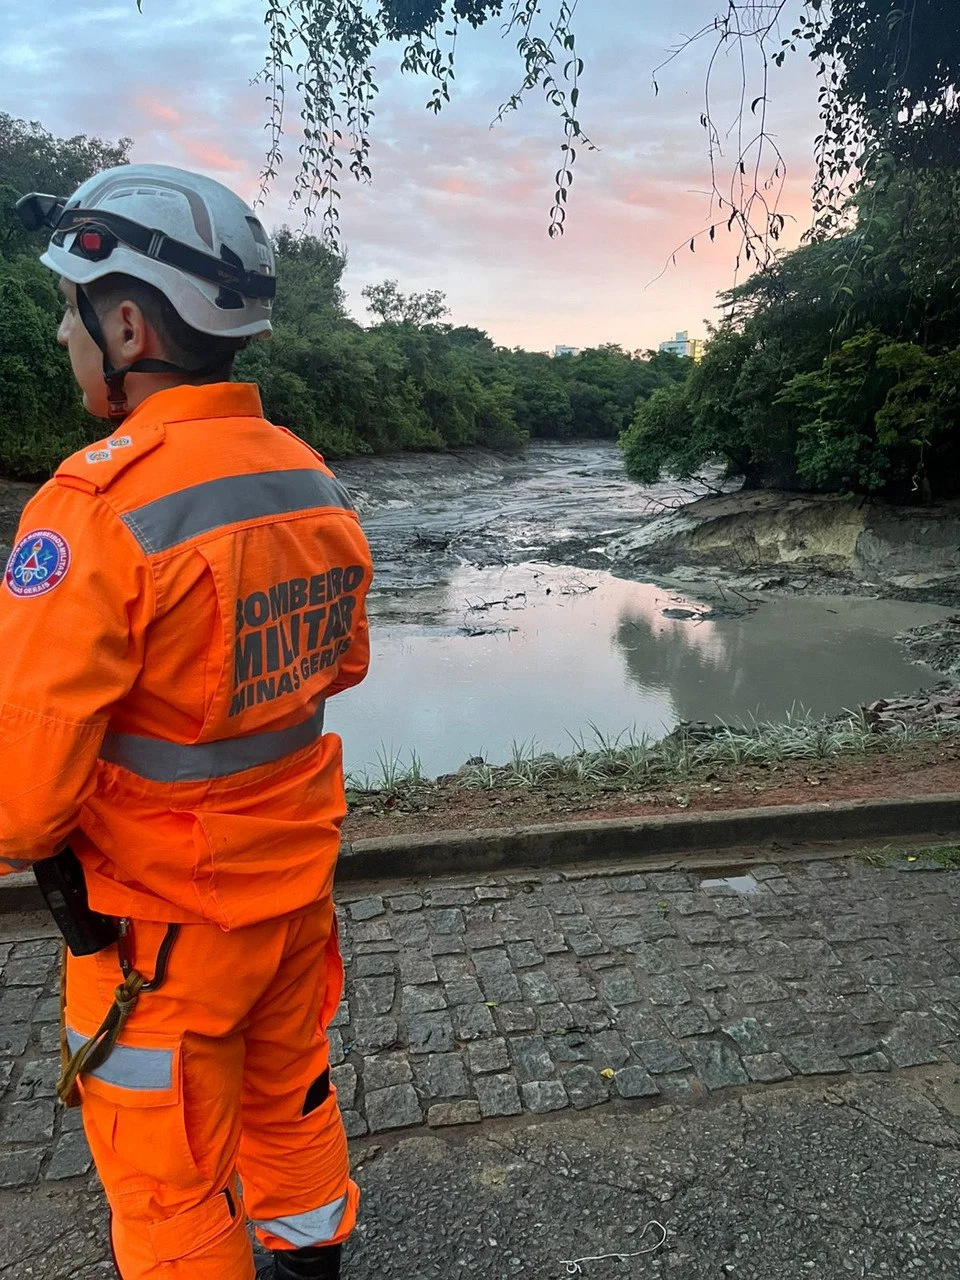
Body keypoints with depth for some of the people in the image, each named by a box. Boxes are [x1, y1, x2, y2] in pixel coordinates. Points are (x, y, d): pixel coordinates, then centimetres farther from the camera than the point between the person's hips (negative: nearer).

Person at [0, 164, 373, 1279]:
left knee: (167, 1186, 17)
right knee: (289, 1096, 29)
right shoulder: (312, 479, -2)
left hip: (161, 914, -7)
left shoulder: (99, 504, -25)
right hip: (298, 874, 7)